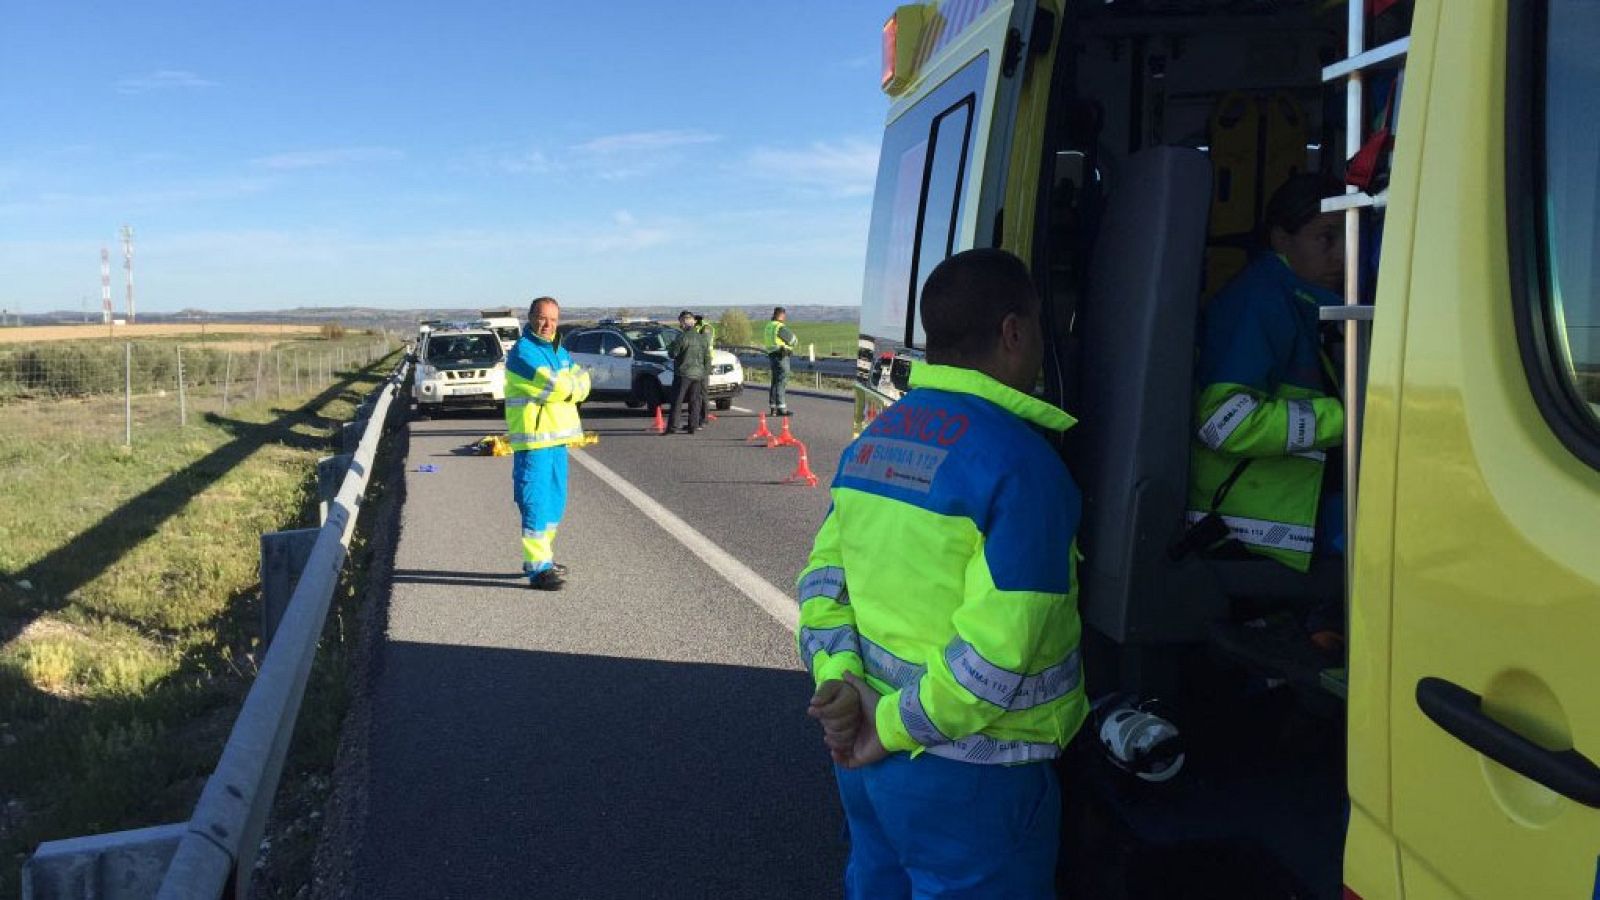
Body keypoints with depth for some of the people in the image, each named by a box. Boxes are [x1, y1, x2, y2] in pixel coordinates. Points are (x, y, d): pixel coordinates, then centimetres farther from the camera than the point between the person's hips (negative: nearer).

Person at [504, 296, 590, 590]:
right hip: (533, 439, -9)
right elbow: (554, 386, -20)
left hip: (557, 437, 9)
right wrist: (573, 387, -2)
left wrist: (568, 387, -12)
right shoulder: (523, 351, -11)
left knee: (555, 502, 14)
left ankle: (541, 557, 26)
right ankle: (538, 568, -5)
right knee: (535, 503, -7)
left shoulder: (558, 351, 17)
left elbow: (582, 381, 7)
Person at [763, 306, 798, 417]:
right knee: (781, 382, -8)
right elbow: (793, 340, -8)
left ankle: (772, 407, 19)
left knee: (775, 382, 15)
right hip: (781, 355, -9)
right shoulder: (780, 327, -15)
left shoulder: (768, 326, 12)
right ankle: (781, 408, -10)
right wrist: (793, 345, 16)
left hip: (772, 355, 9)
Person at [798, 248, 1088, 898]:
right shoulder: (1019, 461, -21)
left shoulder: (873, 438, 3)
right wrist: (896, 727, -15)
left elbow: (823, 575, 3)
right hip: (967, 778, -7)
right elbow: (998, 650, -26)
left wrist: (838, 680, -7)